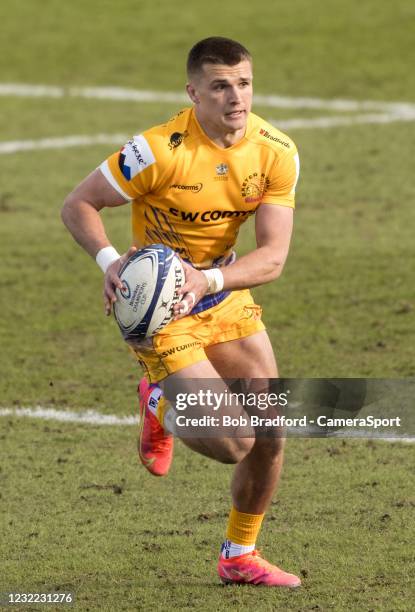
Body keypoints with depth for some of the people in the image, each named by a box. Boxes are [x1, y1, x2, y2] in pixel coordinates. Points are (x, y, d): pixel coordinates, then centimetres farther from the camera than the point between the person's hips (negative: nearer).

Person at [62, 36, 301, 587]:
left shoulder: (276, 152, -12)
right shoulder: (160, 150, -25)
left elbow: (273, 257, -16)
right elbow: (79, 204, -15)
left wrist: (206, 280, -33)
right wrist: (109, 260, -33)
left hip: (226, 297, 5)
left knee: (271, 436, 7)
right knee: (233, 445, -13)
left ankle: (240, 557, 29)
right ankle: (160, 406, 20)